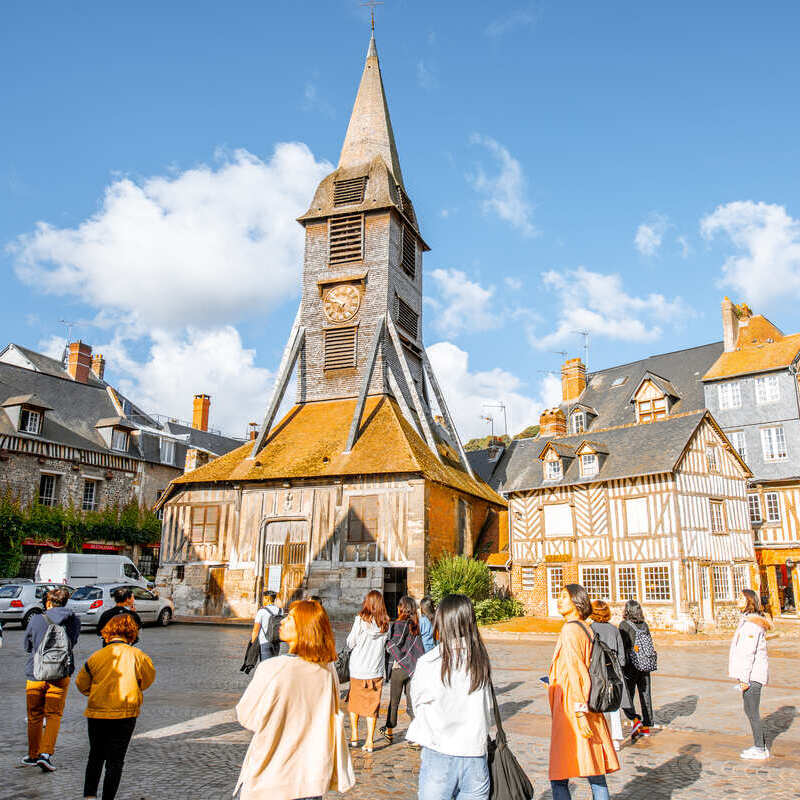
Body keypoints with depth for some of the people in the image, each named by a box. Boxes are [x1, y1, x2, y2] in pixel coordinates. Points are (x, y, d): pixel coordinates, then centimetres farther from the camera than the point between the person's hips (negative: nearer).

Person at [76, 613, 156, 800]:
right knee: (115, 760, 10)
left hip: (96, 714, 2)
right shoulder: (137, 655, -9)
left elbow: (81, 684, 7)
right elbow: (148, 679, 6)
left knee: (95, 756, 21)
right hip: (125, 714, -2)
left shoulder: (96, 657, -4)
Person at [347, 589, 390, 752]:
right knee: (372, 705, 8)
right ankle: (369, 741, 6)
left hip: (358, 669, -2)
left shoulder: (361, 619, -11)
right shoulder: (386, 624, -3)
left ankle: (354, 737, 22)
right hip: (376, 670, 2)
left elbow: (350, 643, -5)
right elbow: (386, 645, 5)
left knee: (354, 702, 17)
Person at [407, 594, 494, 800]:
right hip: (476, 752, 3)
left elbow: (418, 702, 2)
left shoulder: (428, 663, -13)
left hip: (439, 754, -3)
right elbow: (487, 709, 7)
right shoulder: (481, 659, -4)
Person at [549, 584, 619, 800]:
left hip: (570, 710, -9)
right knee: (596, 772, 12)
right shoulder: (586, 630, 11)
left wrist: (580, 714, -20)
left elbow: (574, 674, -19)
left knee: (559, 778, -2)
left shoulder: (569, 630, -14)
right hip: (591, 710, 9)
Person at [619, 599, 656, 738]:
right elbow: (651, 645, 10)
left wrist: (622, 666, -10)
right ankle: (646, 727, 17)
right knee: (645, 695, 12)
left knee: (626, 696, 2)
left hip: (631, 665, -5)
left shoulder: (624, 625, -9)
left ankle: (635, 719, -16)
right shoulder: (644, 625, 7)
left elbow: (623, 646, -15)